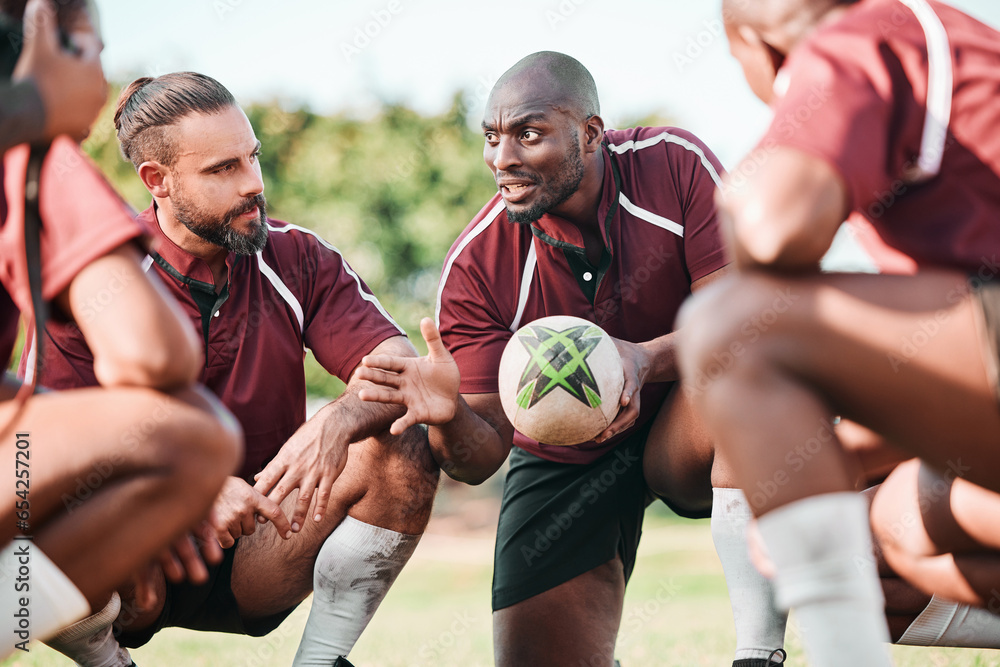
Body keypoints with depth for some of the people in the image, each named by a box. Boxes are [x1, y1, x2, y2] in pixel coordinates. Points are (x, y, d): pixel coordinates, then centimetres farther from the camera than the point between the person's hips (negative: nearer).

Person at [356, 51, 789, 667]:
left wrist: (649, 358, -42)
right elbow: (483, 457, -17)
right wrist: (451, 419, -42)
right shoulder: (476, 266, -18)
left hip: (681, 434, -1)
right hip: (563, 463, 1)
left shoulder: (675, 165, -18)